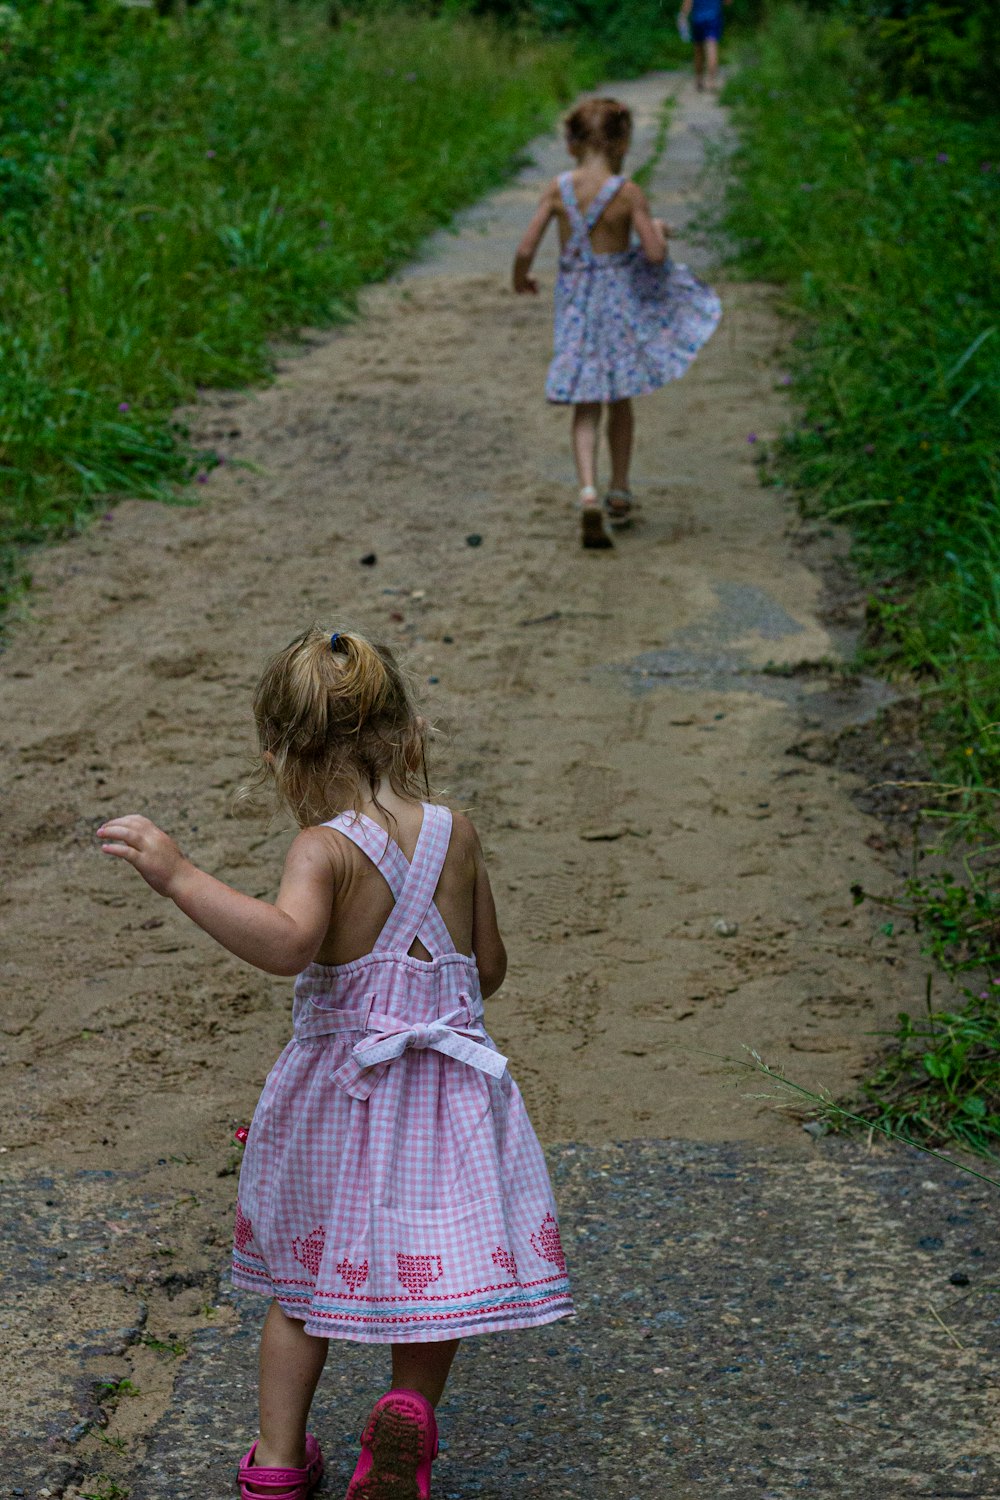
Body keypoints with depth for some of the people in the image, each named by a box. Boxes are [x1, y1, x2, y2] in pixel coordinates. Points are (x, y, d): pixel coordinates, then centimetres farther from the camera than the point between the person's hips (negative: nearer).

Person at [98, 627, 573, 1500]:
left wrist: (178, 877, -37)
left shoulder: (325, 848, -16)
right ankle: (411, 1407, -13)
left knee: (304, 1277, 16)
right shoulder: (454, 833, -1)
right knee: (431, 1269, 13)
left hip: (341, 1091, -2)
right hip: (449, 1090, 2)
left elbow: (287, 942, -37)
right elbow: (490, 968, 7)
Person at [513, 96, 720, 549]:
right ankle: (619, 494, 26)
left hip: (575, 301, 1)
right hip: (622, 299, -1)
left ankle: (589, 493, -13)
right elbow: (655, 253, -16)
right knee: (620, 401, 16)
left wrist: (520, 277, 13)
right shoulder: (628, 193, -14)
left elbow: (526, 248, -7)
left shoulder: (558, 188, -7)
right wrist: (658, 231, 6)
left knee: (586, 407, 7)